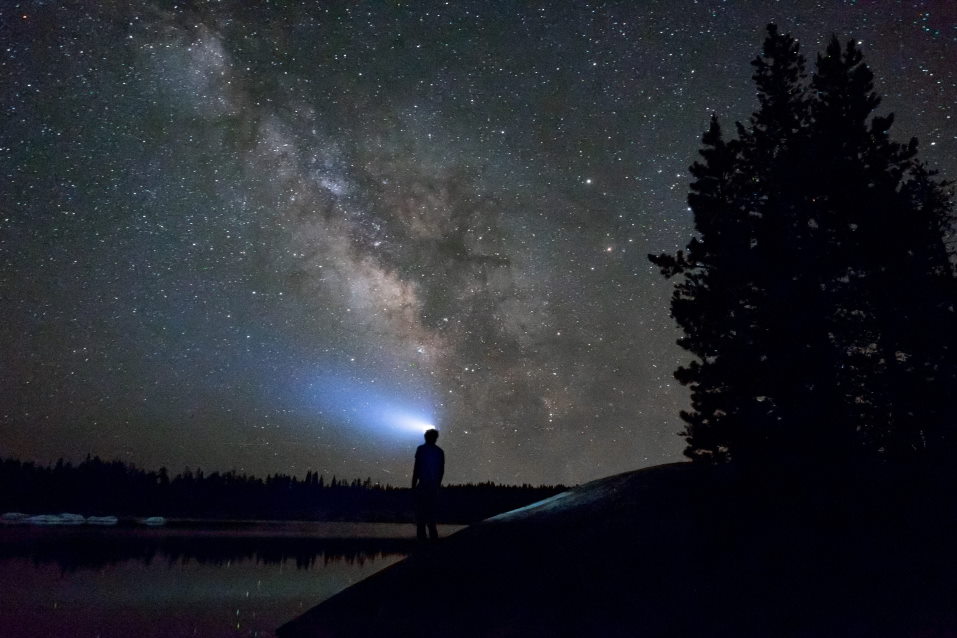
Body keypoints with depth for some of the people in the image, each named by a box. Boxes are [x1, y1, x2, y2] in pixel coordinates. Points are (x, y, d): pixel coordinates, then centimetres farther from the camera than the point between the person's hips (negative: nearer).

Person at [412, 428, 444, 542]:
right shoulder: (440, 451, 10)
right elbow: (442, 470, 11)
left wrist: (413, 485, -2)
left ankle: (421, 536, -6)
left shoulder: (421, 449, -3)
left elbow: (416, 468, -7)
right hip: (434, 486, 5)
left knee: (420, 512, 0)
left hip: (423, 485, -5)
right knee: (431, 512, 14)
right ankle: (433, 536, 10)